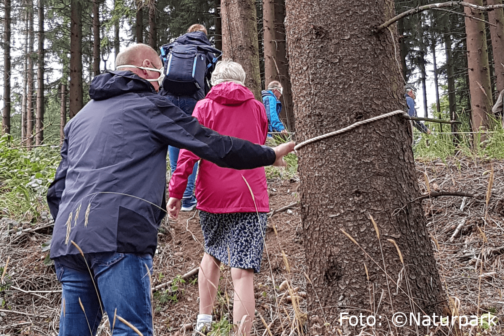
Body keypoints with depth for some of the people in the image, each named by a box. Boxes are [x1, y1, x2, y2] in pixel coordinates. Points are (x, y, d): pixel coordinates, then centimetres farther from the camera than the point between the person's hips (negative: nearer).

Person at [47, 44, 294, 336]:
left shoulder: (80, 117, 25)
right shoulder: (149, 105, 4)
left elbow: (57, 190, 24)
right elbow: (216, 146, 3)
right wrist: (271, 155, 15)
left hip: (66, 243, 8)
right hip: (117, 239, -7)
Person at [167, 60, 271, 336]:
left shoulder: (204, 107, 5)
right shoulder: (257, 108, 11)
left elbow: (189, 150, -6)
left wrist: (176, 192, -6)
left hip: (212, 196, 1)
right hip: (250, 196, -1)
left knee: (212, 253, 25)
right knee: (243, 273, -6)